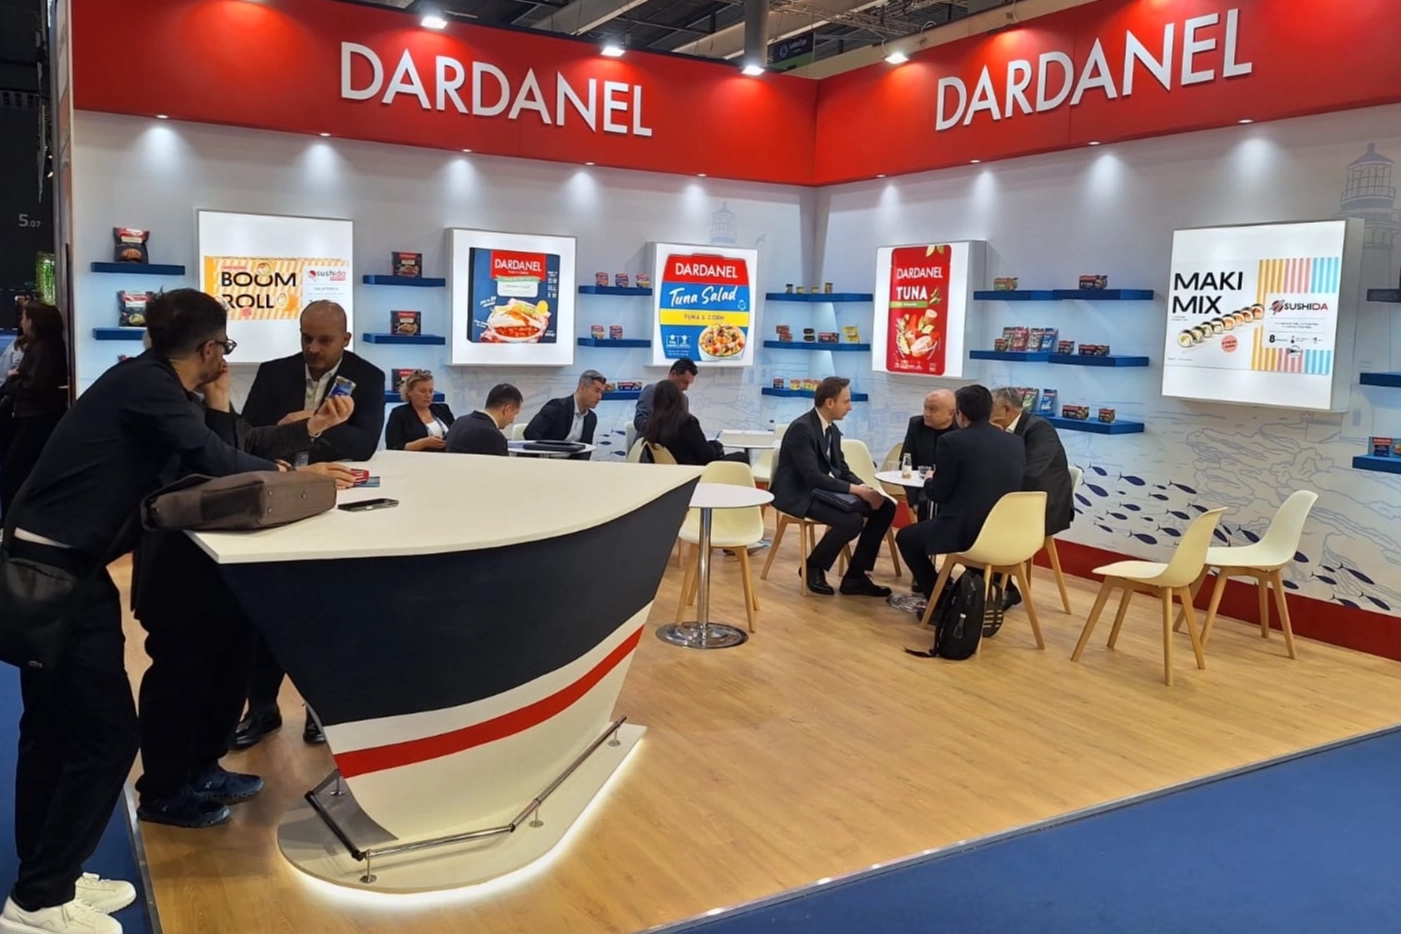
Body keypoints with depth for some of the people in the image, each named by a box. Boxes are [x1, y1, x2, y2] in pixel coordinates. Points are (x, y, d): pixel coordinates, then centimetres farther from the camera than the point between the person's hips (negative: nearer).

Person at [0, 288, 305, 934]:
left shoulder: (145, 381, 12)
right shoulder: (146, 385, -15)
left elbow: (201, 456, 13)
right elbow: (210, 459, -22)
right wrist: (287, 473, -6)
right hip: (58, 571, -10)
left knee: (54, 727, 16)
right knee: (105, 734, -4)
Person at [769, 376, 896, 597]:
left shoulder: (832, 429, 9)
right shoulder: (801, 429, -20)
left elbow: (841, 469, 11)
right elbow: (812, 477, -26)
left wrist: (866, 488, -8)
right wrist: (855, 489, -25)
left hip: (823, 489, 9)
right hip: (799, 493, -9)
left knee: (885, 507, -3)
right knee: (852, 521, -30)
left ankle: (855, 576, 1)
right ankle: (814, 567, -5)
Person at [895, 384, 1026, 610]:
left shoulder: (952, 441, -9)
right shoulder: (1015, 443, 7)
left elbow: (938, 494, -5)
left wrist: (929, 481, 18)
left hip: (966, 531, -6)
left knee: (905, 537, 19)